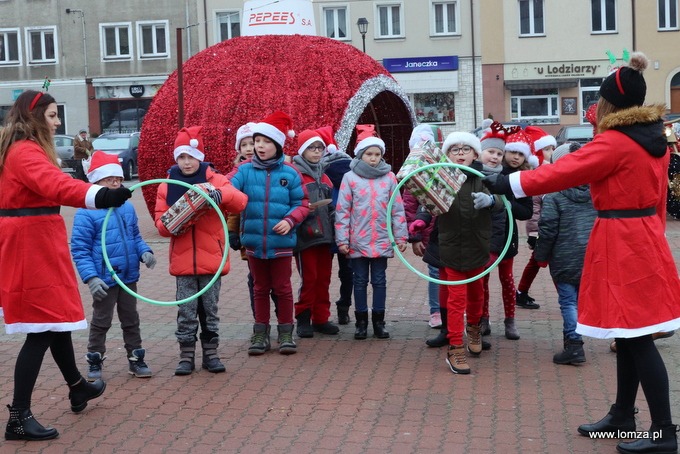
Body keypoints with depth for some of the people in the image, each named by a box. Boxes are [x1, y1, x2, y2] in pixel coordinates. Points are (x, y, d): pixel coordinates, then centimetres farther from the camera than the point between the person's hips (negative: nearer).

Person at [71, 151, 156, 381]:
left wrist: (145, 252, -7)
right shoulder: (86, 213, -14)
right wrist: (91, 278, -21)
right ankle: (95, 361, 24)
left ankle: (136, 359, 27)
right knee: (101, 322, 9)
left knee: (131, 319, 15)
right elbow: (79, 249, -14)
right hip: (104, 280, -5)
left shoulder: (127, 207, 3)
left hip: (129, 277, 5)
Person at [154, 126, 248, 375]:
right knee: (186, 310, 4)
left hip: (211, 258, -1)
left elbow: (241, 202, -12)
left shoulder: (214, 179, 1)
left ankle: (211, 352, 20)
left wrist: (221, 194, -31)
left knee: (210, 308, 9)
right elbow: (160, 218, 5)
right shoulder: (167, 185, 6)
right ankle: (186, 355, 14)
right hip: (182, 259, 1)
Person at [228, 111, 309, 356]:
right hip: (254, 240, 1)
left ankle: (286, 333, 19)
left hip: (281, 241, -1)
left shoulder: (290, 173, -2)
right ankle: (261, 333, 23)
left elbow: (302, 204, 1)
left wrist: (290, 220, -16)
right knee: (260, 288, 13)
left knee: (282, 287, 6)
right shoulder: (245, 170, -1)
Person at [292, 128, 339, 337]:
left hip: (324, 234, 6)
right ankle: (303, 319, 8)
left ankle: (321, 318, 16)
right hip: (304, 234, -6)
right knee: (309, 278, -4)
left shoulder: (323, 176, 19)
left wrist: (334, 228, 15)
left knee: (324, 277, 8)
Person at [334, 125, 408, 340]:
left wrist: (401, 236, 2)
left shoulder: (389, 177, 2)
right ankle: (361, 322, 17)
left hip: (382, 240, 1)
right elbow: (342, 210, -2)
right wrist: (342, 239, -6)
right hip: (358, 240, -1)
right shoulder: (350, 177, -2)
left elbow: (397, 209, 4)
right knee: (360, 281, 8)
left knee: (379, 281, 7)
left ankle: (379, 322, 16)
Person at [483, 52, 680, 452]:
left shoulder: (613, 144, -17)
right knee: (630, 336, 16)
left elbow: (561, 172, -18)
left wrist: (509, 183, -11)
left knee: (636, 339, -5)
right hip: (646, 239, 9)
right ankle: (623, 416, 28)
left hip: (621, 246, -9)